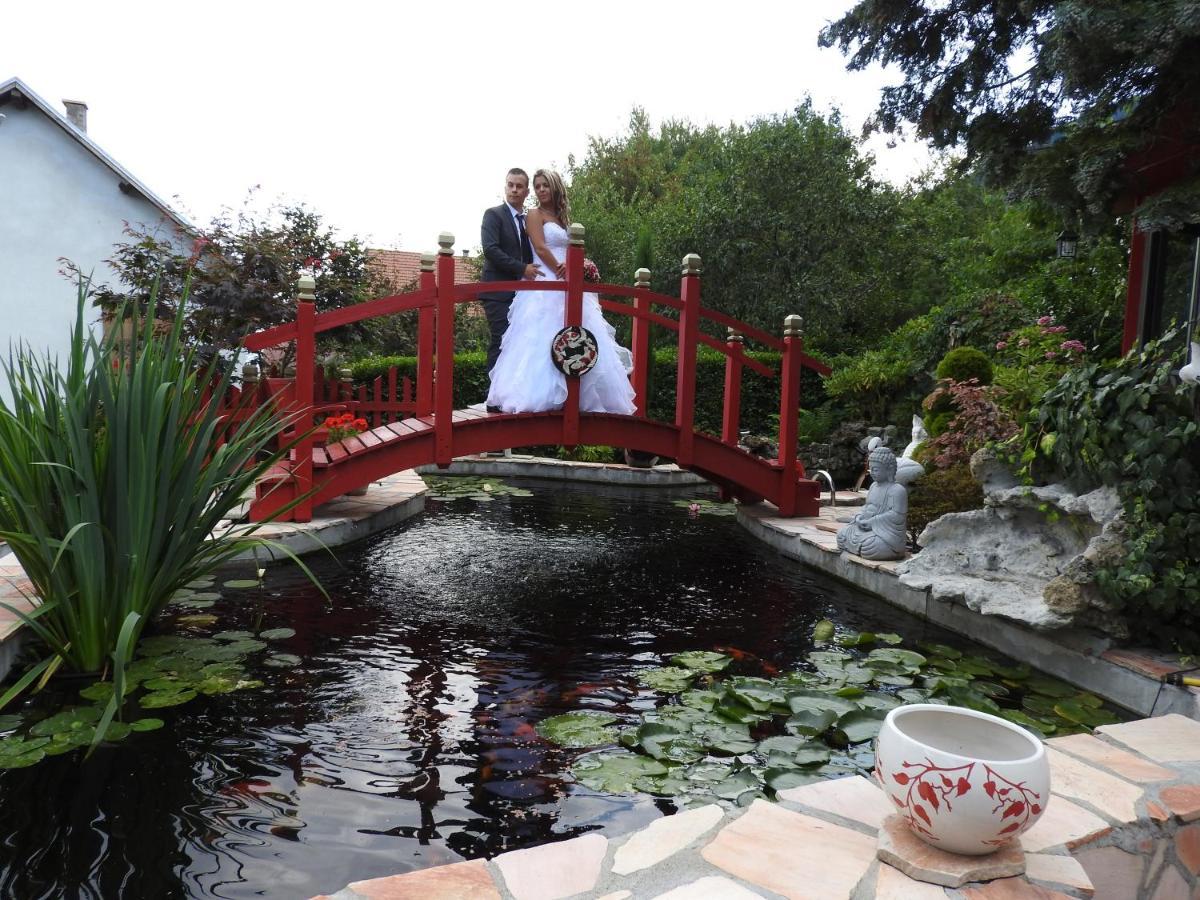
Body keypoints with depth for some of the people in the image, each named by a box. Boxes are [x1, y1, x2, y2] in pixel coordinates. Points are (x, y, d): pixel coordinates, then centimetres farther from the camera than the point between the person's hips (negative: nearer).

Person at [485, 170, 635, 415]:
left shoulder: (562, 218, 21)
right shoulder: (535, 215, 0)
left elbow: (570, 252, 16)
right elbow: (540, 249, -11)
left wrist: (570, 267, -7)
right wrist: (562, 273, -11)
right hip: (546, 284, -7)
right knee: (544, 339, -13)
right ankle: (541, 395, -14)